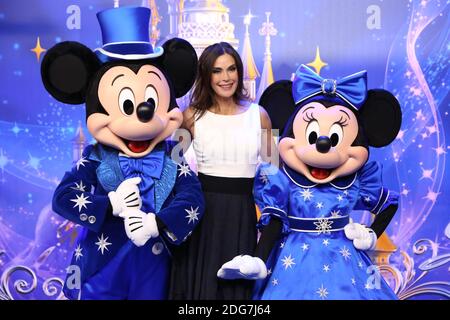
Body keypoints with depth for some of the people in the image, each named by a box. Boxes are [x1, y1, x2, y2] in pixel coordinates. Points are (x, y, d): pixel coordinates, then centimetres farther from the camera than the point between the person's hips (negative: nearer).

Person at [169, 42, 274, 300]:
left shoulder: (259, 115, 3)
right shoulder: (192, 116, 0)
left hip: (243, 213, 1)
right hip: (202, 211, 0)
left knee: (238, 286, 12)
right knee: (201, 282, 10)